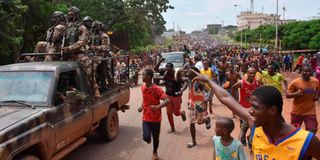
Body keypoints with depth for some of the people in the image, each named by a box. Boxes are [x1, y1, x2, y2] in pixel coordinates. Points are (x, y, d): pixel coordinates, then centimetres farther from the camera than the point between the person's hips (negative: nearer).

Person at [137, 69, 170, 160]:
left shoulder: (157, 89, -20)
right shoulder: (143, 87, -2)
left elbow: (167, 101, -26)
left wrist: (157, 107, -40)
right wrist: (142, 107, 2)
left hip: (156, 118, -3)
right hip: (146, 117, 3)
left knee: (155, 137, 12)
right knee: (146, 137, -10)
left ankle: (155, 152, 39)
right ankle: (148, 138, 28)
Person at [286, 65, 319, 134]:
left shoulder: (316, 82, -4)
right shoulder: (295, 82, -15)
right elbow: (287, 95, -10)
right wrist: (296, 93, -27)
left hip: (310, 112, 2)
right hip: (297, 112, -1)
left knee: (312, 131, -2)